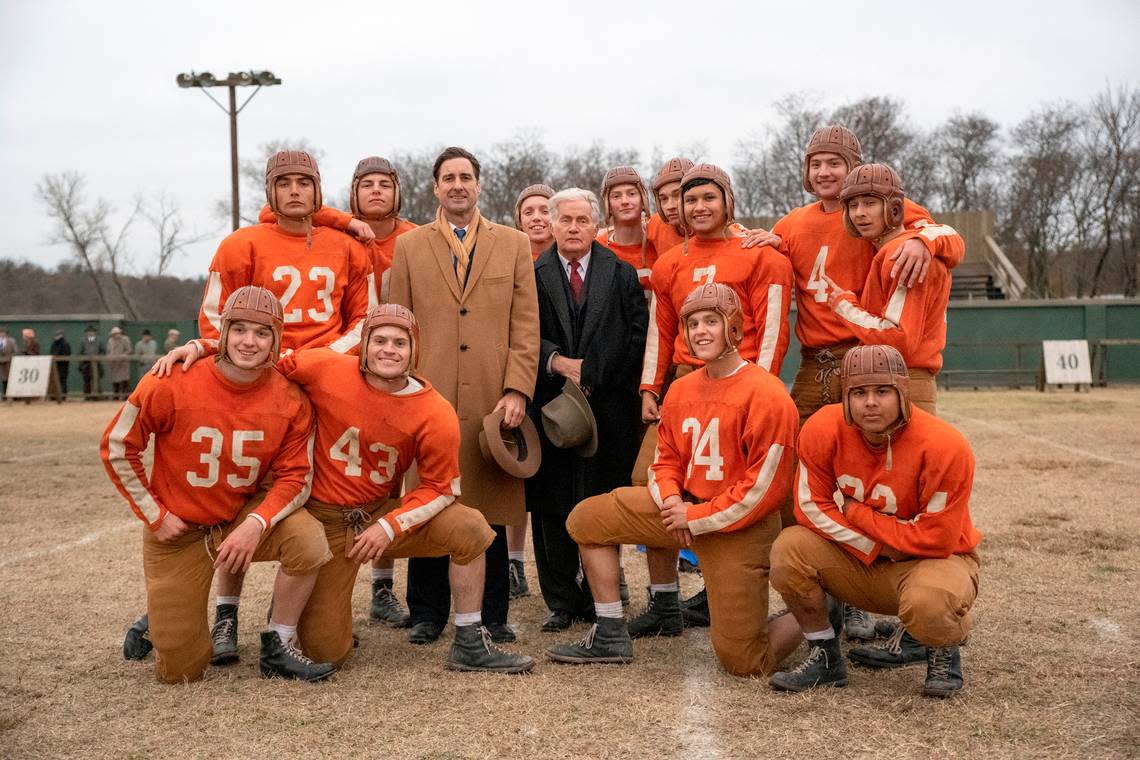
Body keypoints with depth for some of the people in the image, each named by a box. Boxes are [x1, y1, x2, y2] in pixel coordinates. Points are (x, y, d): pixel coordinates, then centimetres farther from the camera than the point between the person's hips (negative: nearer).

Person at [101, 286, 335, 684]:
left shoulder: (290, 400, -14)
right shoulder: (172, 384, -19)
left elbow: (295, 476, -9)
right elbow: (116, 447, -7)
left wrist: (257, 524, -27)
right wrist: (154, 516, -8)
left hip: (244, 516, 2)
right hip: (176, 531, -1)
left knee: (309, 539, -31)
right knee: (180, 671, -1)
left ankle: (278, 647, -7)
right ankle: (157, 622, 37)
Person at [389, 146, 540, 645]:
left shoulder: (514, 245, 12)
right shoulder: (408, 247, 13)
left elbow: (526, 326, 6)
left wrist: (517, 389, -5)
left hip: (492, 401, 0)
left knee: (492, 507, 4)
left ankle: (493, 615, 16)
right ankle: (428, 614, 17)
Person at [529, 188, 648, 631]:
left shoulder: (622, 274, 8)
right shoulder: (532, 275, 7)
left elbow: (638, 336, 1)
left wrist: (595, 376, -7)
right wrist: (558, 363, -13)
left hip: (608, 407, 0)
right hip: (551, 406, 1)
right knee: (551, 507, 2)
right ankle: (560, 602, 12)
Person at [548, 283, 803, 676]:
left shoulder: (766, 395, -18)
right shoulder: (681, 389, 4)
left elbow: (764, 489, -18)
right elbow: (666, 458, 13)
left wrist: (697, 518, -15)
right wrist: (671, 498, -9)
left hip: (739, 526, -7)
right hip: (683, 509, 7)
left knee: (742, 661, -7)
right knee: (586, 518, 2)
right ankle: (610, 637, 10)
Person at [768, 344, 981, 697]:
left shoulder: (945, 446, -26)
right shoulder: (822, 429, -16)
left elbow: (935, 540, -24)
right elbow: (811, 507, -10)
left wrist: (854, 511, -20)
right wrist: (874, 546, -18)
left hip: (934, 559, -4)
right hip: (858, 558, 4)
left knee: (928, 602, -38)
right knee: (789, 548, -21)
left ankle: (942, 649, 3)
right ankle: (824, 656, 1)